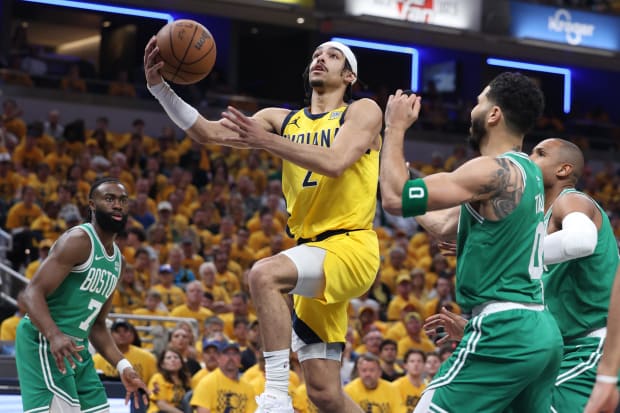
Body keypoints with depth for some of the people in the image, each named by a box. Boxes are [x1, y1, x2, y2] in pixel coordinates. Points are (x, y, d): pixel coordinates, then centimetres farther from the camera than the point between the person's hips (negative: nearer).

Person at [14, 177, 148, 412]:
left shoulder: (117, 259, 16)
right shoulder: (78, 240, -11)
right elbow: (33, 293, -21)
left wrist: (123, 366, 10)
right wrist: (55, 336, -36)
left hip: (77, 348, 10)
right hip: (44, 342, -9)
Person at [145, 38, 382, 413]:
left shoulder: (363, 112, 2)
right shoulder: (283, 120, 15)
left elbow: (335, 162, -19)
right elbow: (208, 132, 4)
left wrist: (266, 141, -23)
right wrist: (160, 87, -9)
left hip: (351, 246, -6)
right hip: (316, 252, 6)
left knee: (264, 274, -32)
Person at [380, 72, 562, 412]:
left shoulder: (495, 170, -13)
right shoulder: (526, 172, 17)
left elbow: (394, 199, -16)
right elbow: (445, 226, 26)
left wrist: (395, 128, -3)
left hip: (503, 332, -10)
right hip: (543, 333, 10)